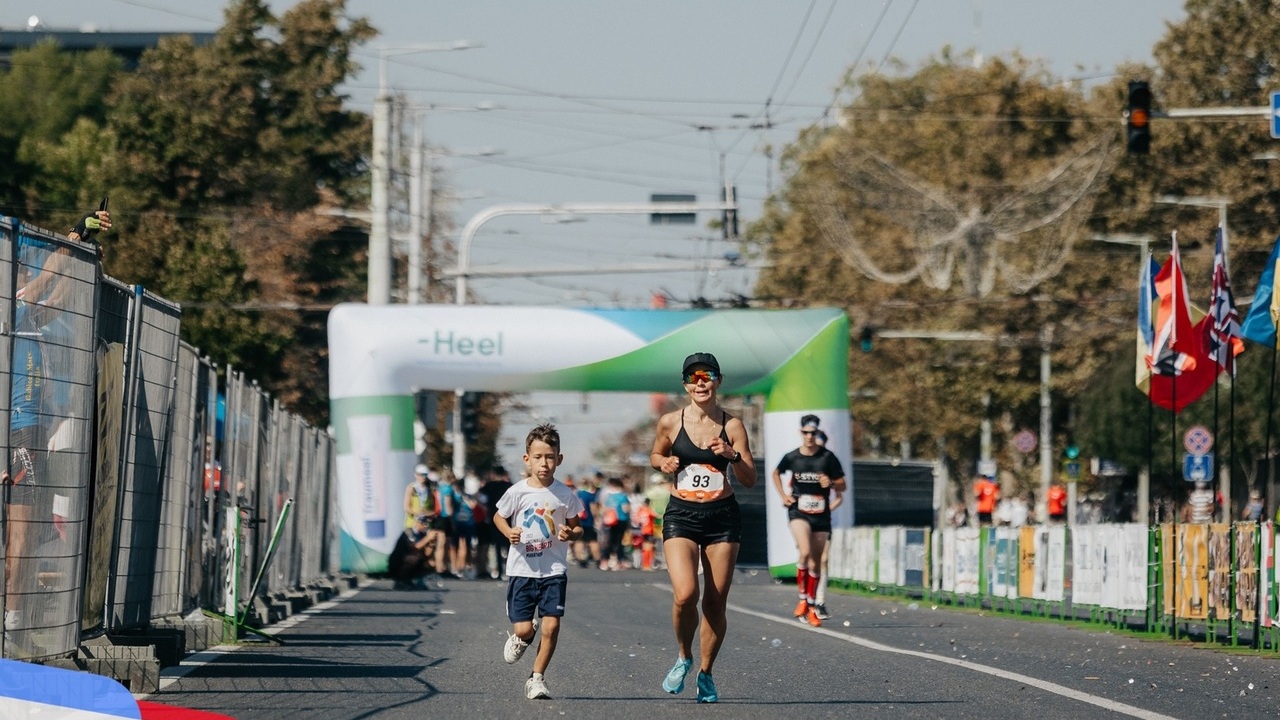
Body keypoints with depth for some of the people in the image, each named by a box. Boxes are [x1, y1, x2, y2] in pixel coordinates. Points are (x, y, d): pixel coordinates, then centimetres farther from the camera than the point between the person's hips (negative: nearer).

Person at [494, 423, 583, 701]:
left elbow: (577, 527, 9)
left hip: (554, 570, 1)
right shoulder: (517, 492, -6)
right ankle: (520, 638, 37)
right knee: (523, 629, -3)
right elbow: (498, 517, 10)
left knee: (551, 626, -9)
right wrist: (508, 532, -10)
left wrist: (571, 534, -14)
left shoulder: (565, 495, -3)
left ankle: (537, 678, 8)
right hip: (522, 570, -1)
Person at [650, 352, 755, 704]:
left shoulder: (732, 426, -1)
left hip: (723, 516, 1)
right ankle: (683, 657, 8)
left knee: (715, 602, 2)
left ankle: (706, 672, 20)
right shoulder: (670, 422, 0)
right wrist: (664, 463, -4)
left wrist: (732, 455, -18)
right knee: (685, 594, -19)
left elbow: (750, 480, 0)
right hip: (681, 515, -1)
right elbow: (655, 456, 18)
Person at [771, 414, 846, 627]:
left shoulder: (827, 457, -2)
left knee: (815, 563, 7)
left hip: (821, 515, 1)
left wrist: (831, 483, -17)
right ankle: (802, 598, -9)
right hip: (798, 512, -1)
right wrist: (782, 495, 8)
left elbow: (842, 486, 5)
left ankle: (811, 607, 19)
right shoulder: (792, 457, 0)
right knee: (805, 552, -25)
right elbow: (776, 473, 21)